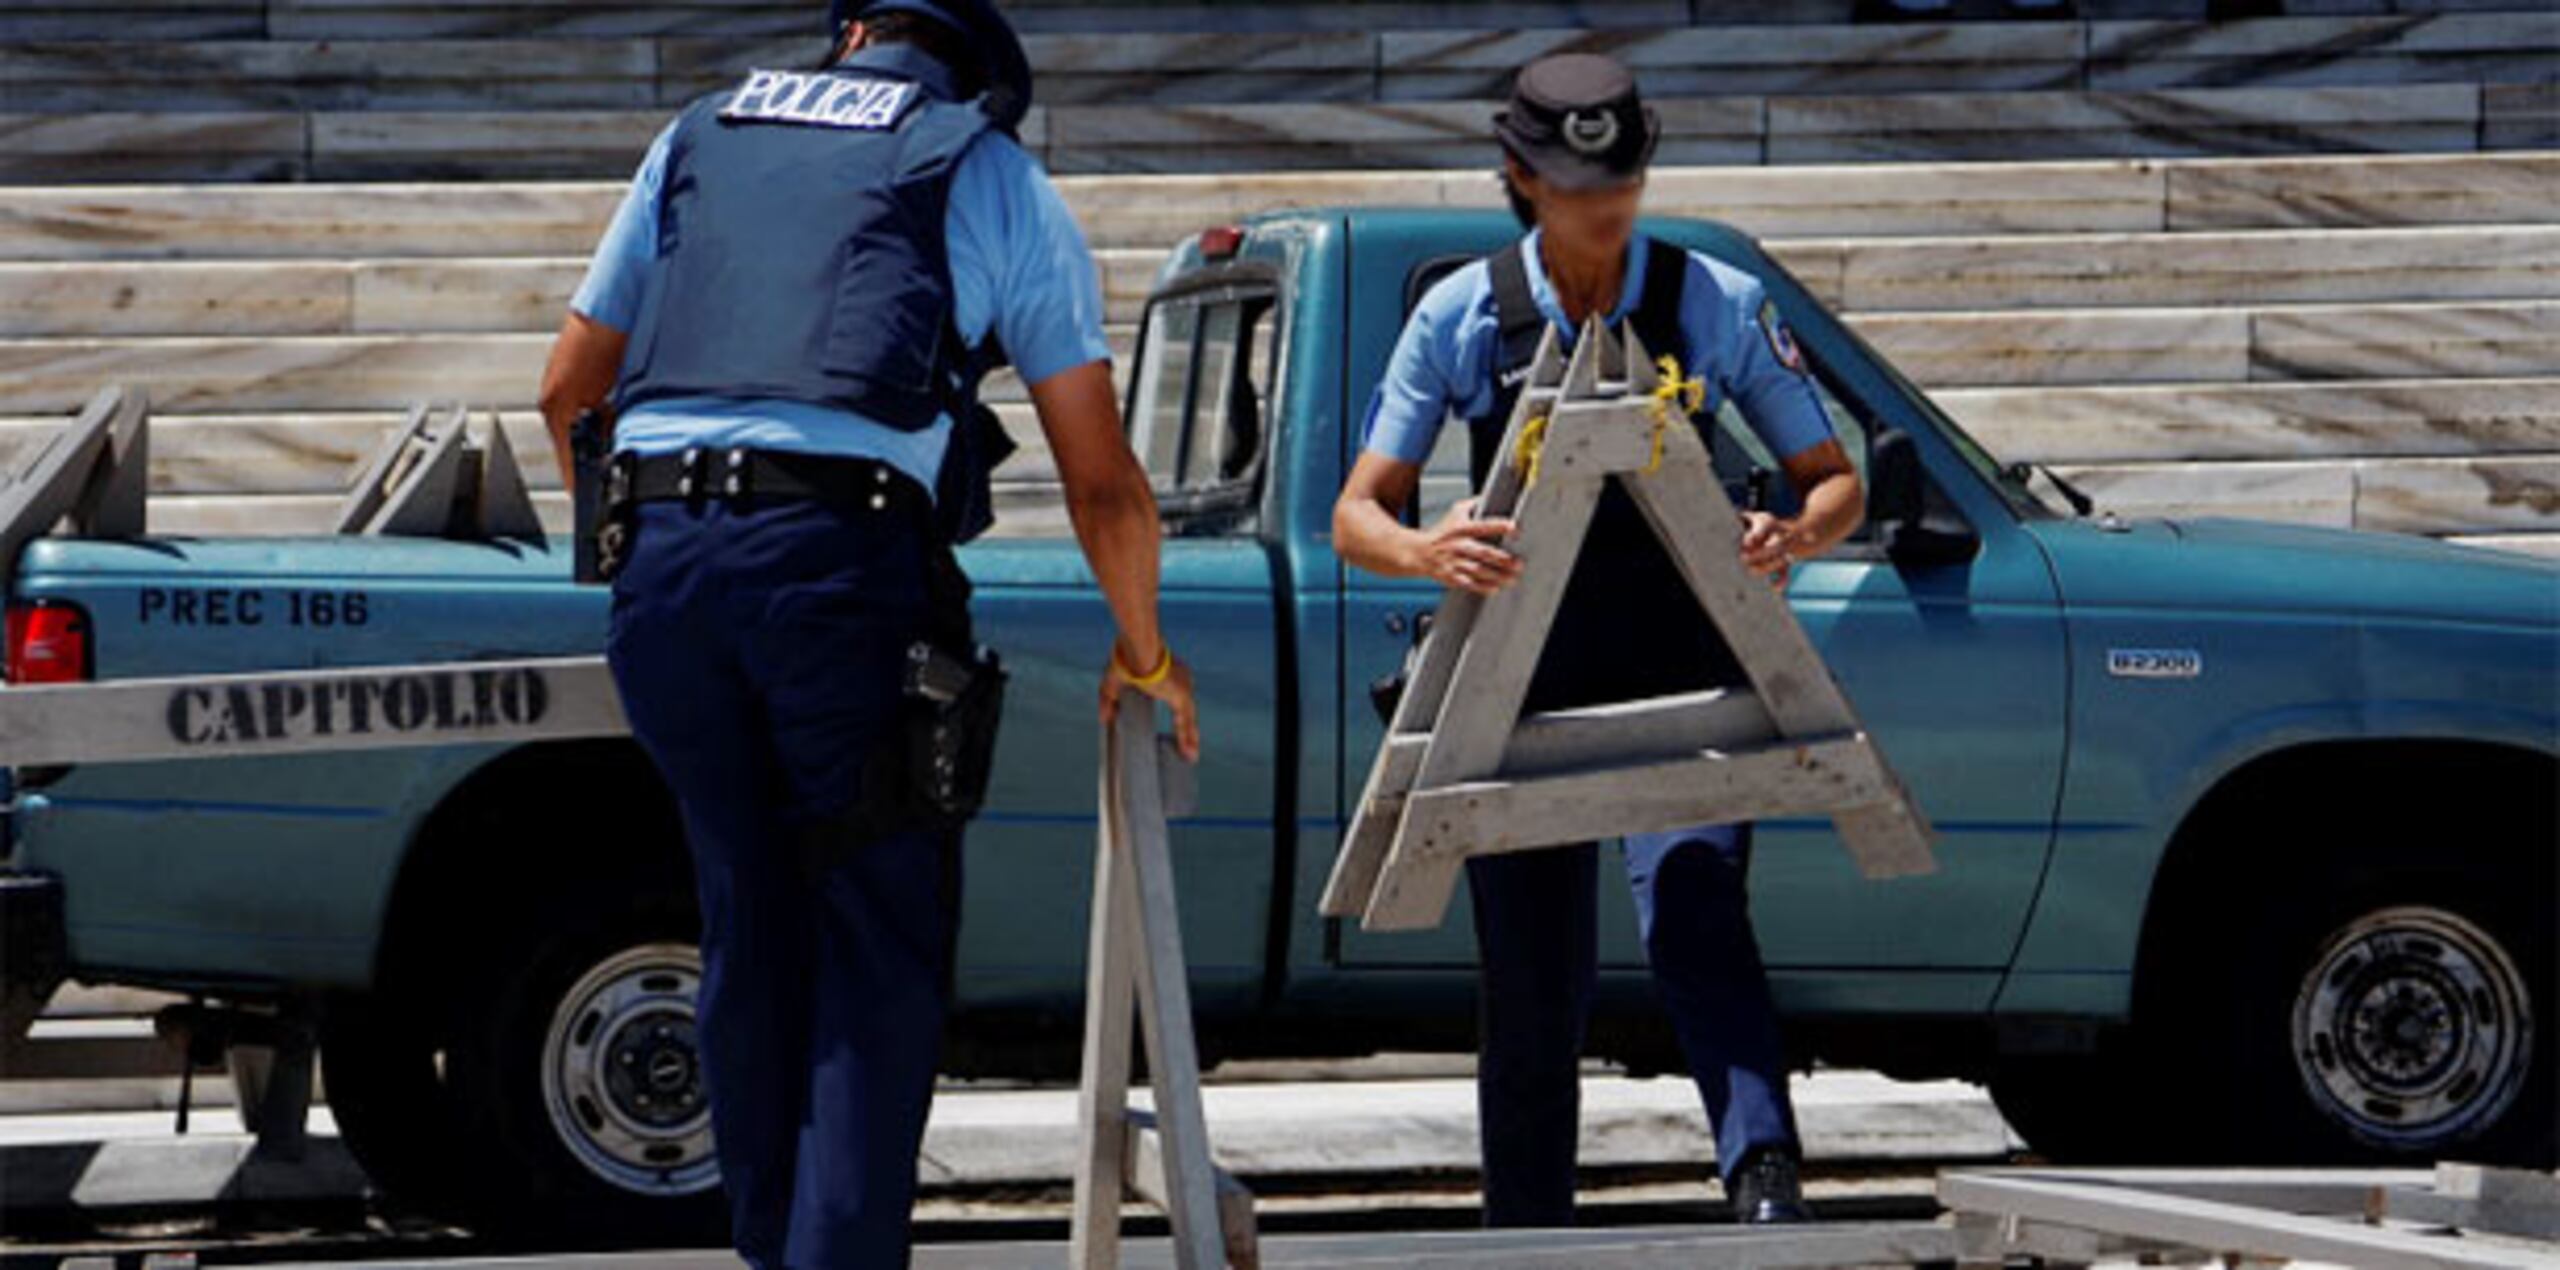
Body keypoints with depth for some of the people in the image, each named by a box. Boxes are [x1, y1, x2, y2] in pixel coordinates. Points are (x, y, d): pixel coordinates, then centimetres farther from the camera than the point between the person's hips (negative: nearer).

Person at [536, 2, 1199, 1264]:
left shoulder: (700, 136, 25)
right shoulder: (994, 176, 16)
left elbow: (567, 389, 28)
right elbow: (1103, 480, 15)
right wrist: (1144, 654, 29)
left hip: (659, 556, 4)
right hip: (843, 557, -4)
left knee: (751, 923, 17)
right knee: (880, 938, 5)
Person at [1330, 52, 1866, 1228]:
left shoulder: (1716, 304, 2)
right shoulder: (1461, 318, 2)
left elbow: (1836, 481, 6)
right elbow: (1358, 512, 0)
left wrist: (1796, 535, -19)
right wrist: (1422, 551, -25)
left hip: (1676, 687, -2)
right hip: (1523, 692, 2)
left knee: (1694, 911, -25)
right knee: (1530, 988, 5)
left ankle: (1765, 1177, -42)